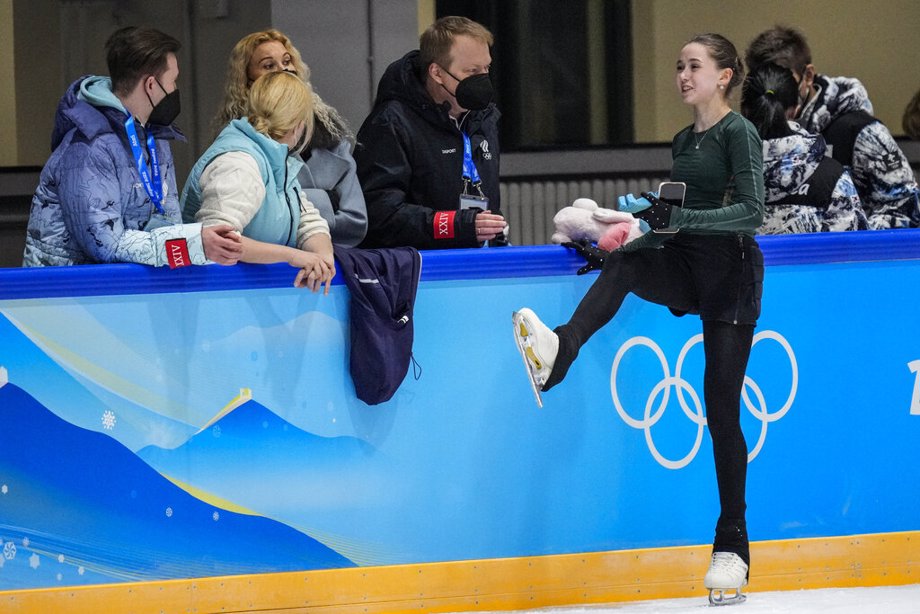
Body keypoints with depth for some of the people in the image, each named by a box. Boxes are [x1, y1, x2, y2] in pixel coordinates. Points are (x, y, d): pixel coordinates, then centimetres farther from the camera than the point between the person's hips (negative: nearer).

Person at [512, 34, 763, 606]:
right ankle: (562, 349, -49)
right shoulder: (684, 141, 15)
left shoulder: (740, 133, -8)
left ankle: (733, 545, -1)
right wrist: (646, 222, 6)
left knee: (722, 407, -8)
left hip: (731, 272, -7)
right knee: (625, 262, -26)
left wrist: (675, 217, -26)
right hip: (685, 269, 7)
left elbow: (752, 211, -19)